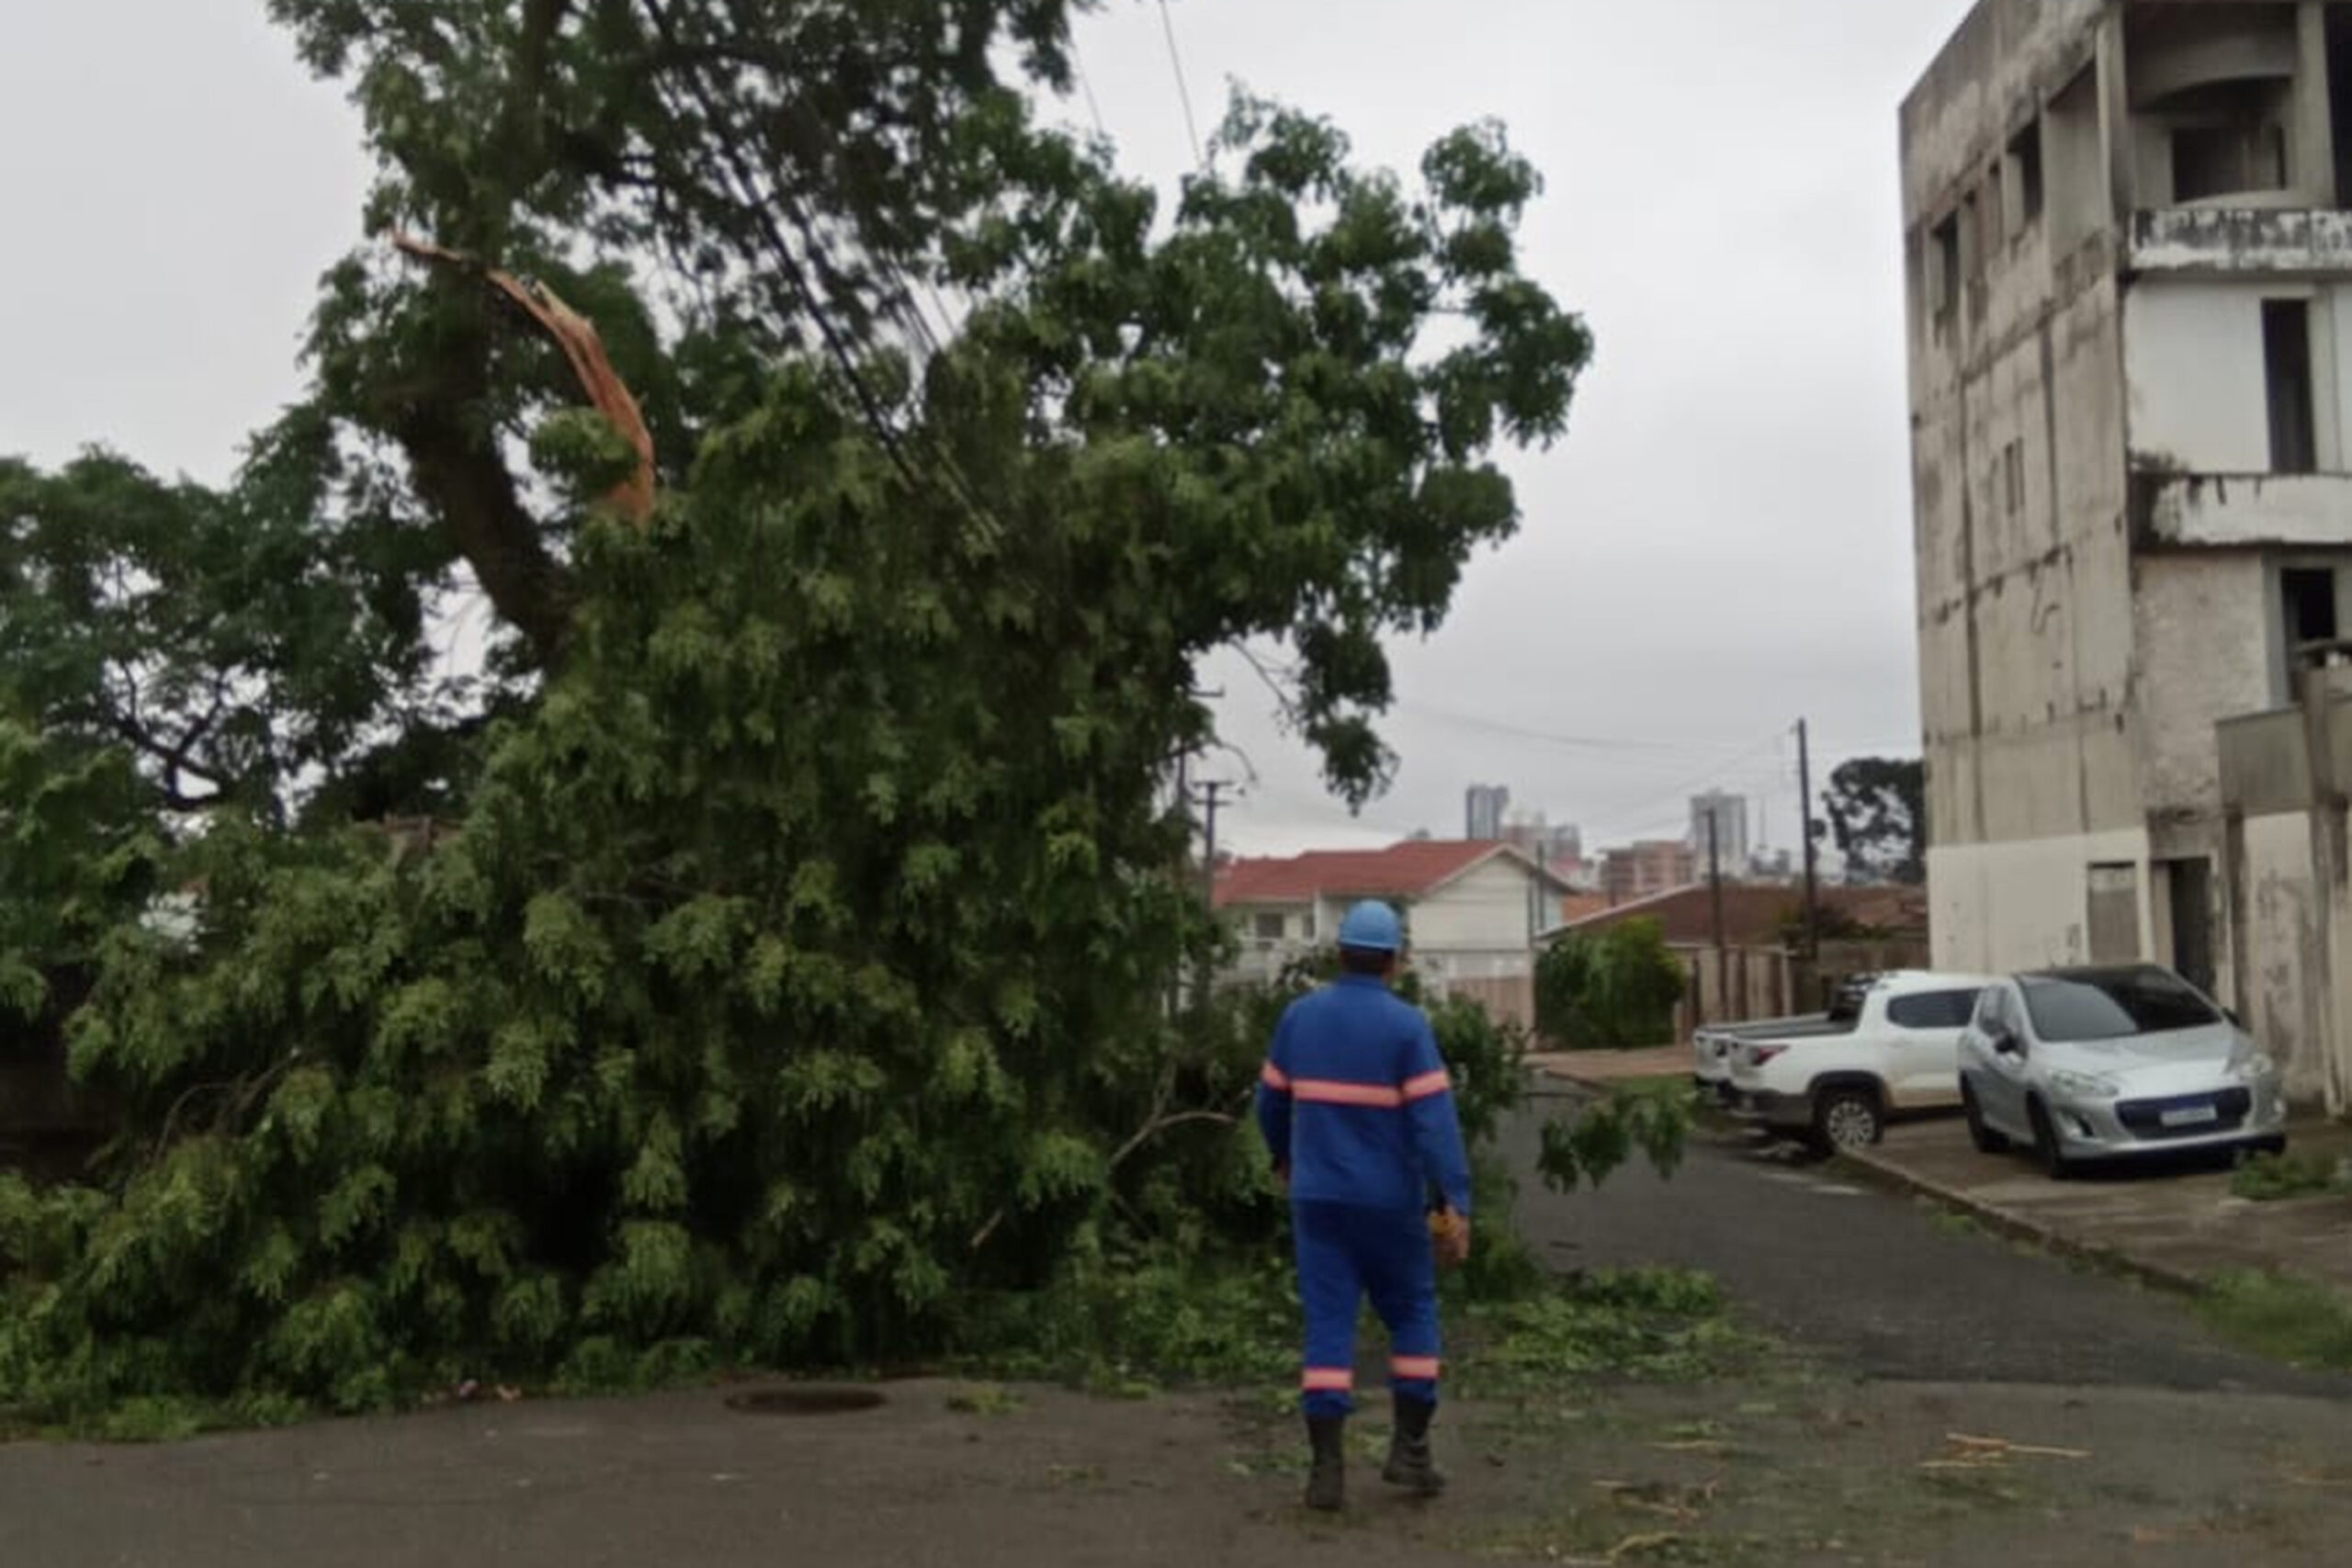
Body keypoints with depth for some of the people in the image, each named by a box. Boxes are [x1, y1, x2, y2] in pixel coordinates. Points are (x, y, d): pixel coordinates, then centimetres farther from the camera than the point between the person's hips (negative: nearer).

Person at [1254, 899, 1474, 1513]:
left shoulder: (1300, 1016, 2)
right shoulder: (1406, 1025, -11)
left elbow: (1272, 1101, 12)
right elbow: (1435, 1118, -17)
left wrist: (1283, 1157, 31)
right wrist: (1457, 1204, -18)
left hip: (1317, 1197, 3)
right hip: (1389, 1201, -3)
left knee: (1328, 1325, 5)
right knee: (1412, 1314, 15)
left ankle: (1327, 1467, 0)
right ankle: (1409, 1449, 14)